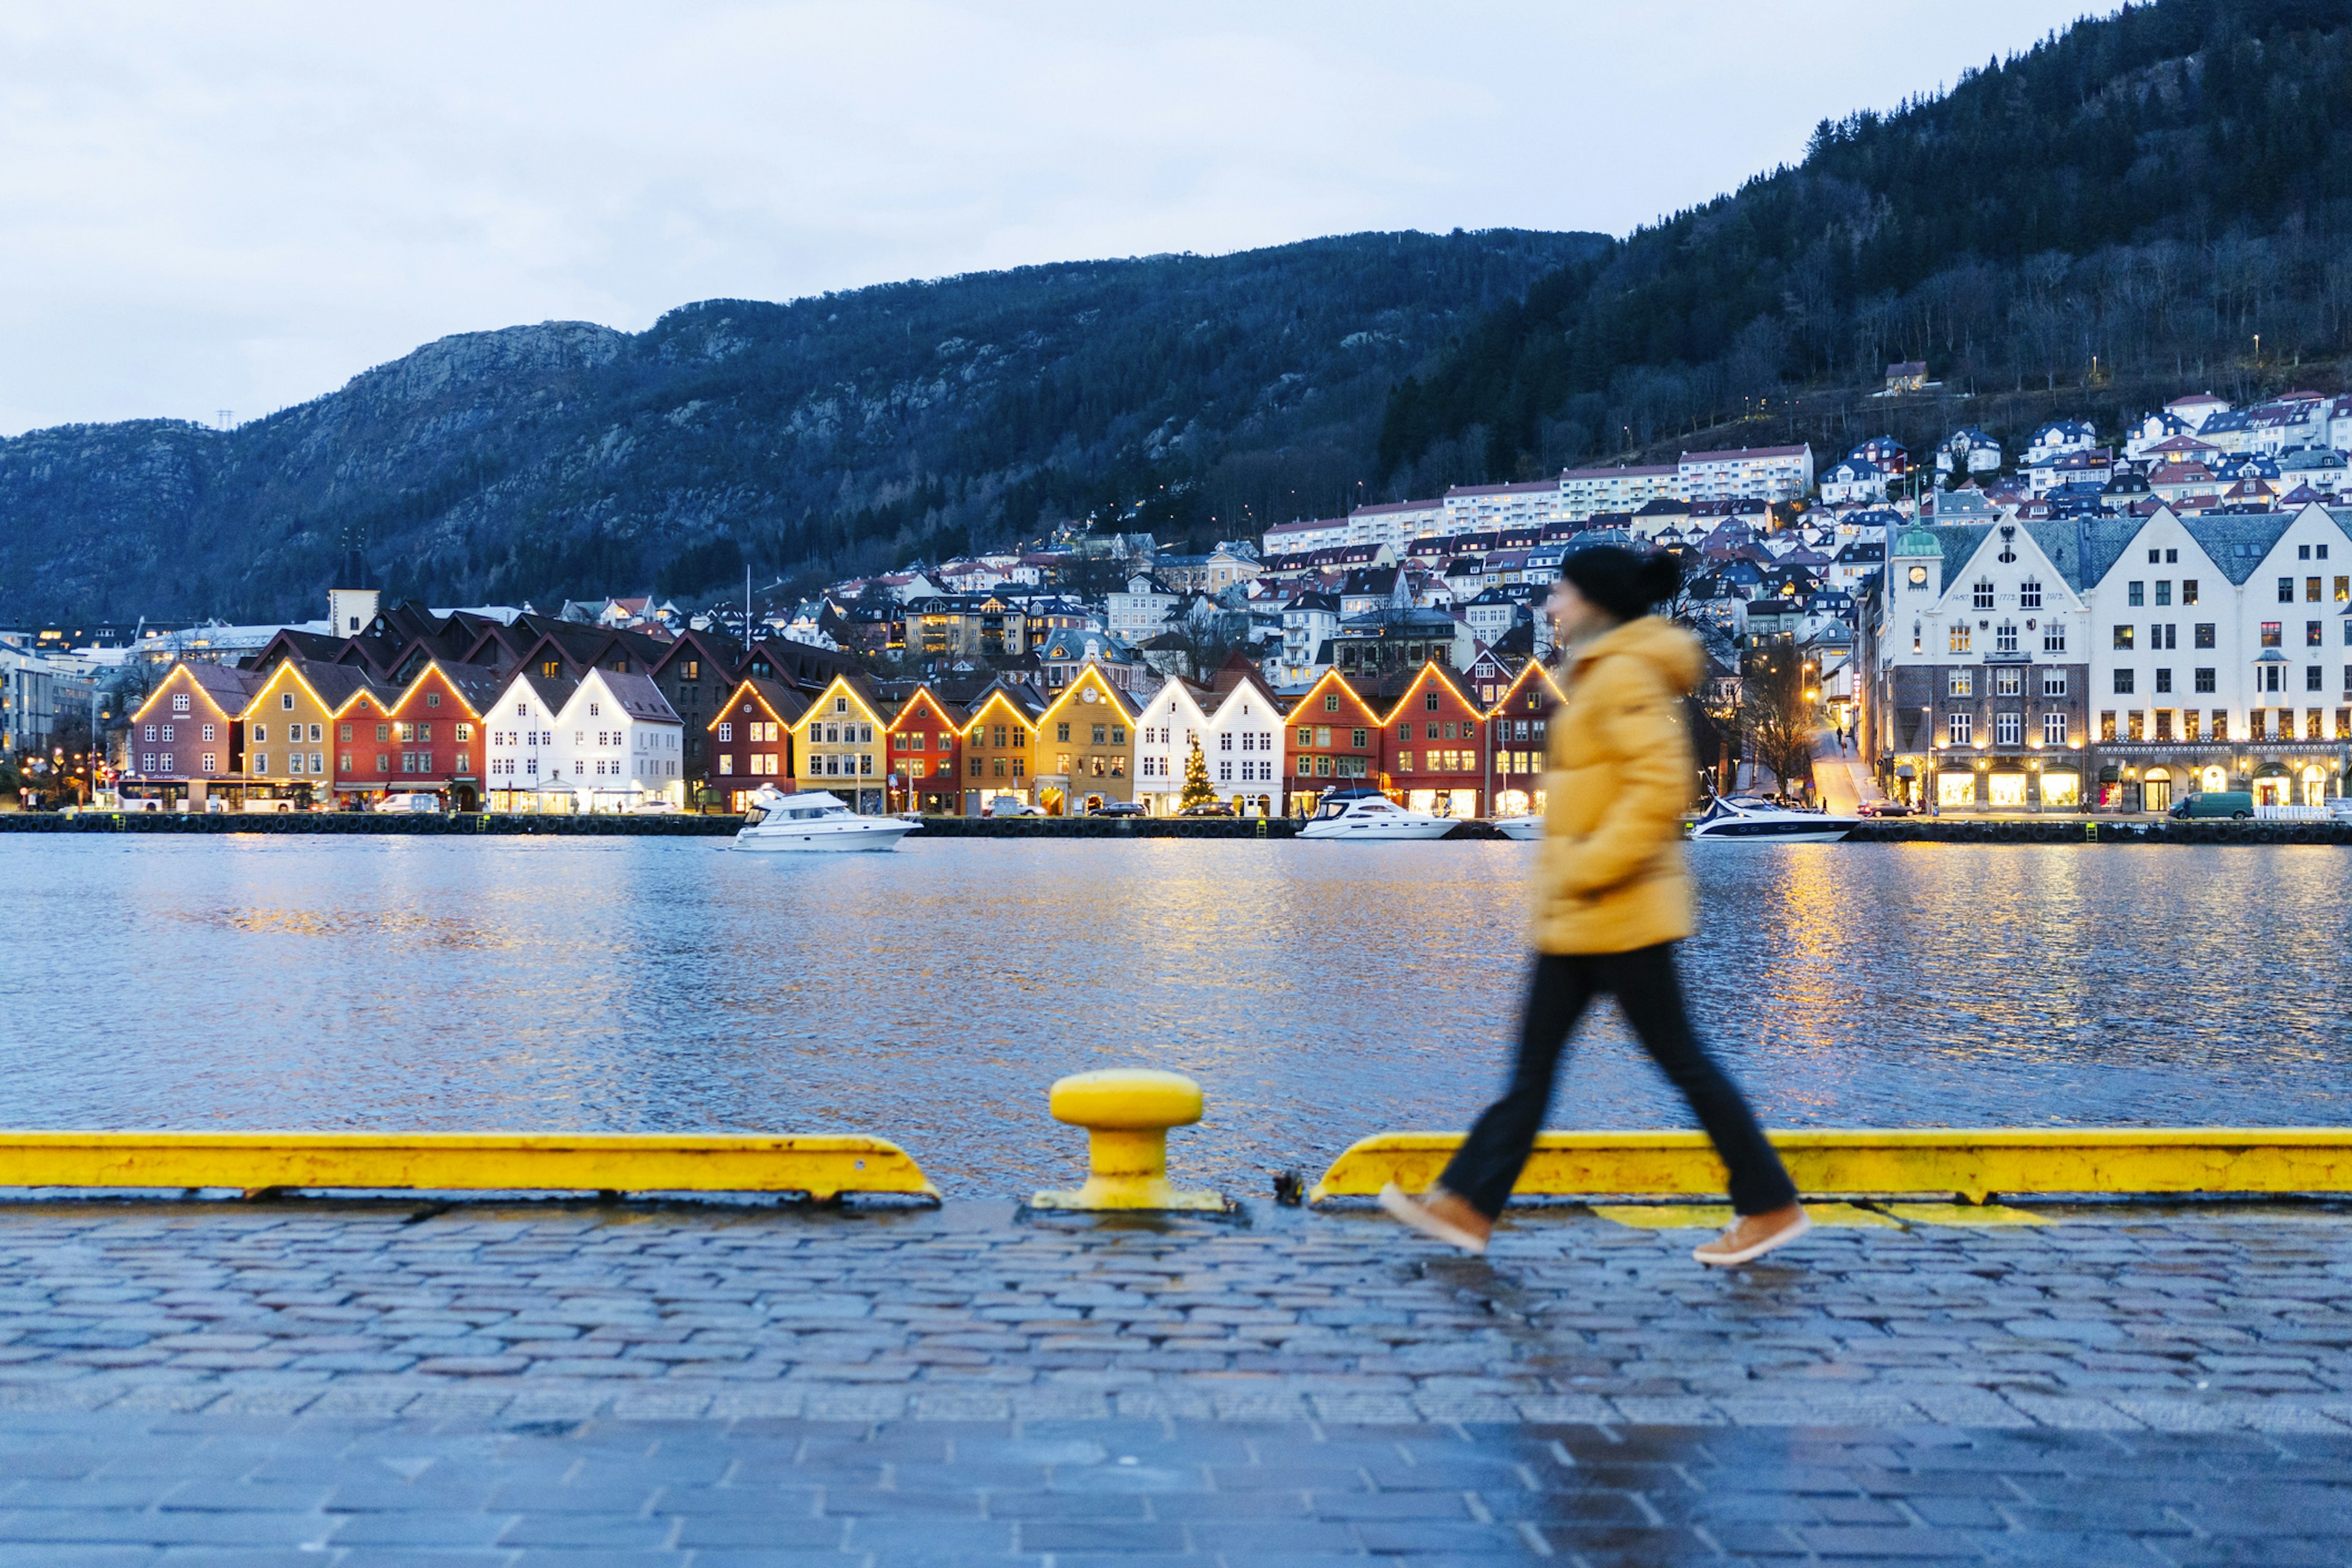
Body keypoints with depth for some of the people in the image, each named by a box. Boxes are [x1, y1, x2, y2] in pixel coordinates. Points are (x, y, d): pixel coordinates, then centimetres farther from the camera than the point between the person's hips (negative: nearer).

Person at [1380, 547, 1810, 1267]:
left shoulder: (1625, 675, -14)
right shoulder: (1600, 675, 17)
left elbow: (1662, 787, -24)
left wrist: (1589, 870, -21)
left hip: (1618, 911, -10)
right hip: (1577, 917, 10)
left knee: (1679, 1058, -3)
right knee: (1533, 1058, 8)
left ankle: (1771, 1206, 7)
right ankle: (1468, 1204, 9)